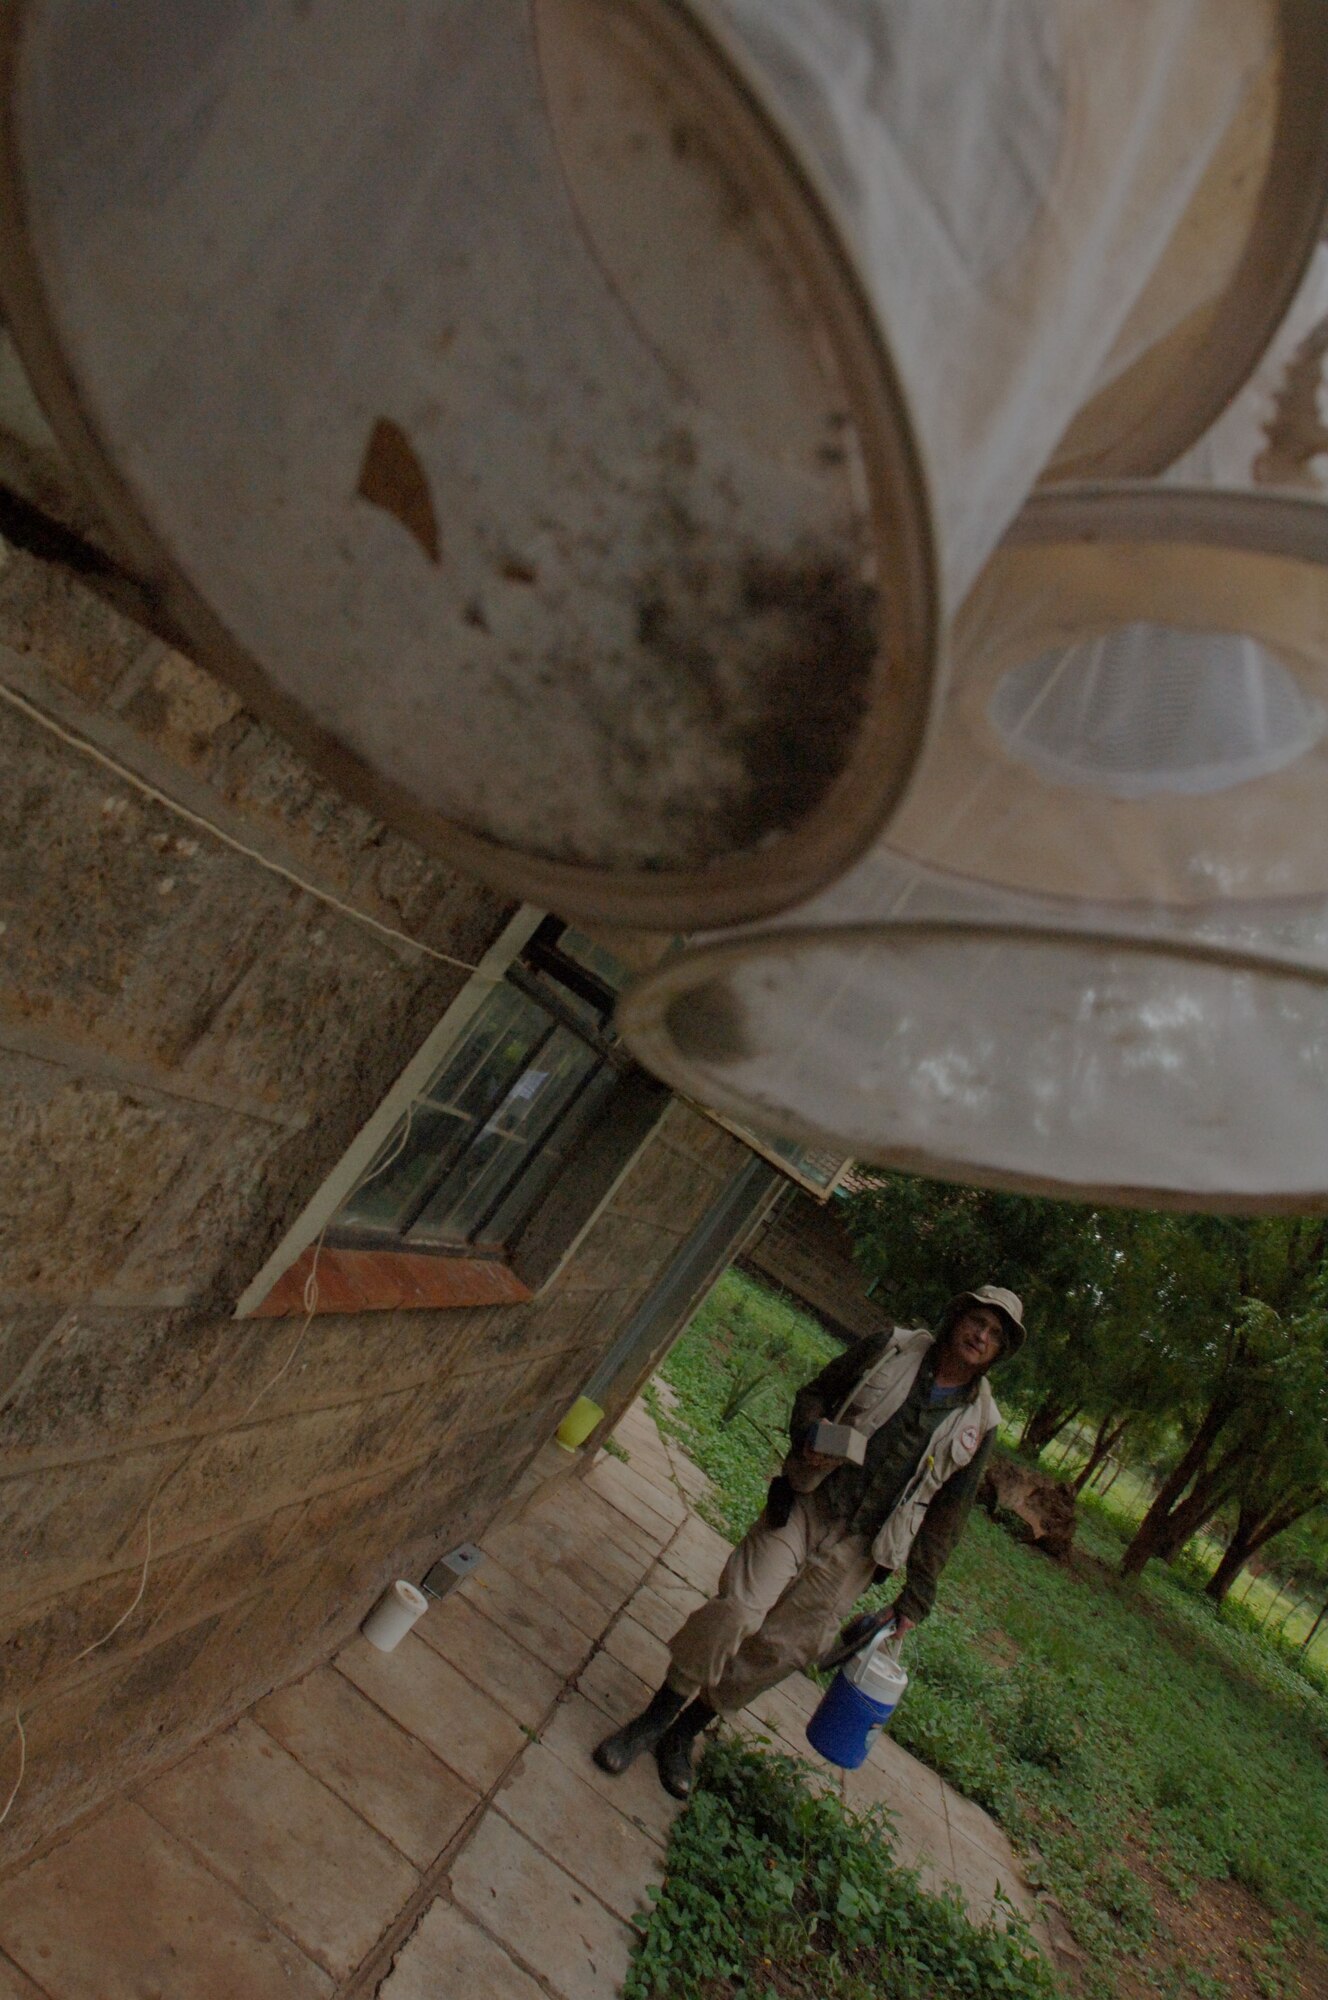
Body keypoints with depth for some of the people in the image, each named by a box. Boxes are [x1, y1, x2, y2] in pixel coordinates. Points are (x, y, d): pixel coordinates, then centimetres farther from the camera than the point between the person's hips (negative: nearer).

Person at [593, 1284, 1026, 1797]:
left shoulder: (979, 1422, 2)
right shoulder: (892, 1348, -1)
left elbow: (947, 1514, 7)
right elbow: (816, 1393, 6)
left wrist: (917, 1596, 7)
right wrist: (806, 1438, -15)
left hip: (855, 1550, 2)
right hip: (805, 1503, -1)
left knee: (782, 1648, 2)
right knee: (736, 1609, -14)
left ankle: (682, 1736, 23)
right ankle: (650, 1722, 6)